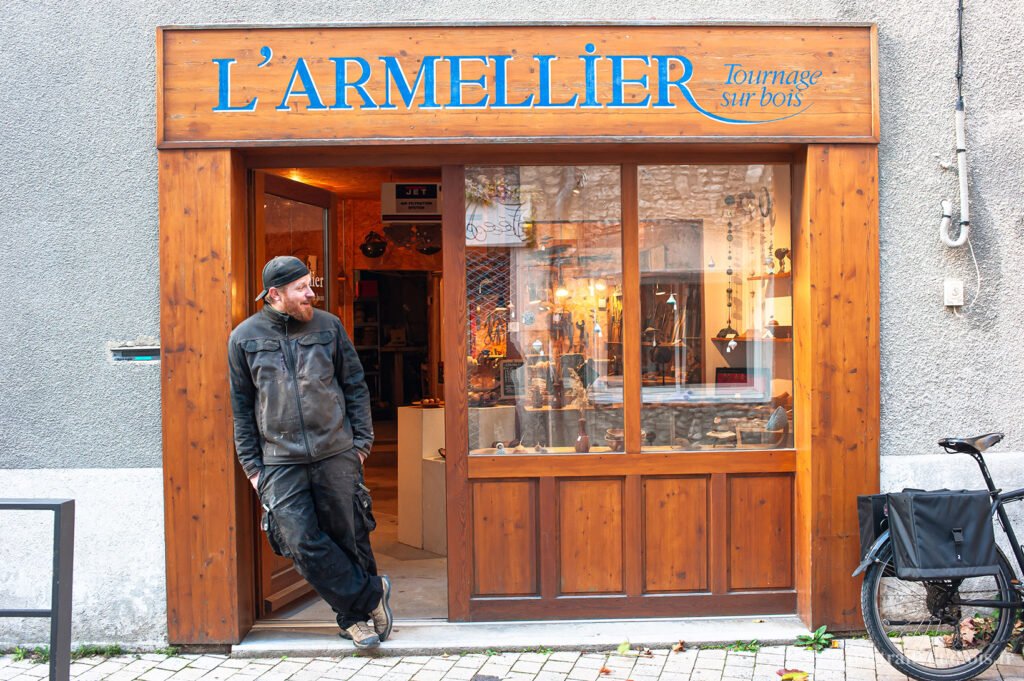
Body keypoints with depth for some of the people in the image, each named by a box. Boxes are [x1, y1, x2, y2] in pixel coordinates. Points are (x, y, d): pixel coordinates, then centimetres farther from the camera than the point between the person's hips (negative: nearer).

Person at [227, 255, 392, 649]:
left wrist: (361, 441, 3)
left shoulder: (328, 326, 5)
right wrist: (251, 464, 4)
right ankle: (370, 596, 7)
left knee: (348, 536, 5)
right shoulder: (244, 338, 4)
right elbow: (241, 406, 8)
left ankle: (354, 615, 22)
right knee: (303, 543, -7)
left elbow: (355, 386, 10)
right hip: (280, 461, 0)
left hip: (336, 454, 0)